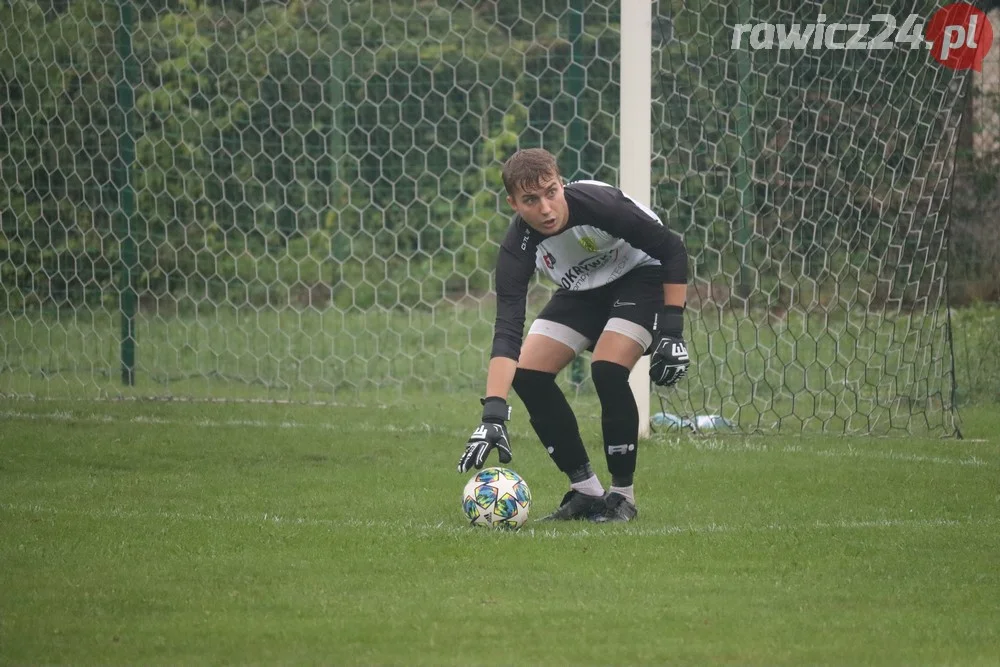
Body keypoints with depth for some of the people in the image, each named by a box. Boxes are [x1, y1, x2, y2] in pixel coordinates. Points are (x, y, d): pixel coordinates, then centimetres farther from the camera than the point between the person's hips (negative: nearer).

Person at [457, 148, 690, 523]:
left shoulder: (599, 205, -34)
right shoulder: (518, 247, -25)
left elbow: (673, 249, -21)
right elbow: (506, 333, -32)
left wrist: (672, 332, -24)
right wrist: (493, 415, -44)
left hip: (641, 275, -5)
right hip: (583, 292, 5)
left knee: (607, 369, -26)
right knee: (527, 374, -10)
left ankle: (623, 495, -8)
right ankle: (586, 490, 3)